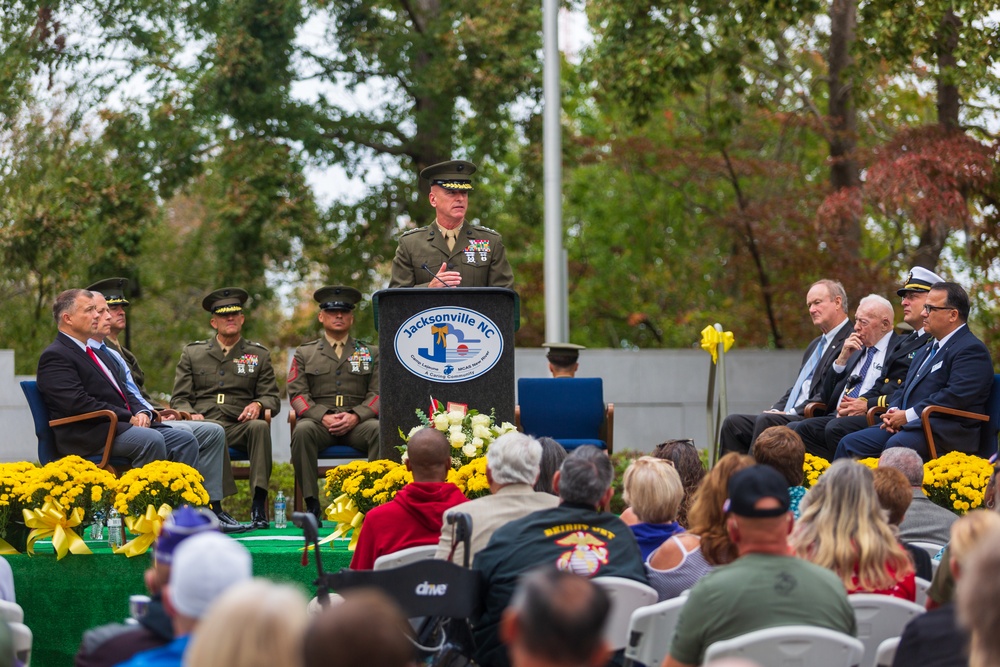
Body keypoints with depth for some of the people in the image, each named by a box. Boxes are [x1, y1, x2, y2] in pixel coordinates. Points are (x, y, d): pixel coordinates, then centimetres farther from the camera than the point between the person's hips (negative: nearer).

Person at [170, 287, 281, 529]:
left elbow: (272, 398, 14)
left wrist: (258, 405, -11)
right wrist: (191, 415, -10)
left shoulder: (259, 355, 19)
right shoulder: (192, 353, 18)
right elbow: (179, 398, 13)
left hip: (238, 426, 1)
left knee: (260, 426, -35)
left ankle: (259, 506, -40)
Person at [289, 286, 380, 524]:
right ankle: (312, 505, -31)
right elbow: (297, 393, 5)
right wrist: (323, 416, -13)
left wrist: (355, 416, -13)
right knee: (302, 431, -36)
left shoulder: (370, 353, 18)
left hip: (357, 422, 0)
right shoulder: (304, 353, 16)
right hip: (319, 421, 0)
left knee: (380, 430, -34)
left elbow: (377, 393, 7)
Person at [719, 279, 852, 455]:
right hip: (787, 417, 9)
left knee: (765, 421, -31)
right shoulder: (815, 345, 28)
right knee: (733, 423, -6)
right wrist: (777, 410, 6)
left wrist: (792, 412, -17)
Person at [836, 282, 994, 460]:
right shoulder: (931, 348, 26)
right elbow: (905, 387, 28)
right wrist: (893, 412, 4)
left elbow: (955, 396, -19)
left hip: (944, 433, -9)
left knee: (895, 445, -37)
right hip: (907, 425, 9)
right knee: (850, 443, -8)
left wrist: (907, 415, -17)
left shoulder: (972, 350, -6)